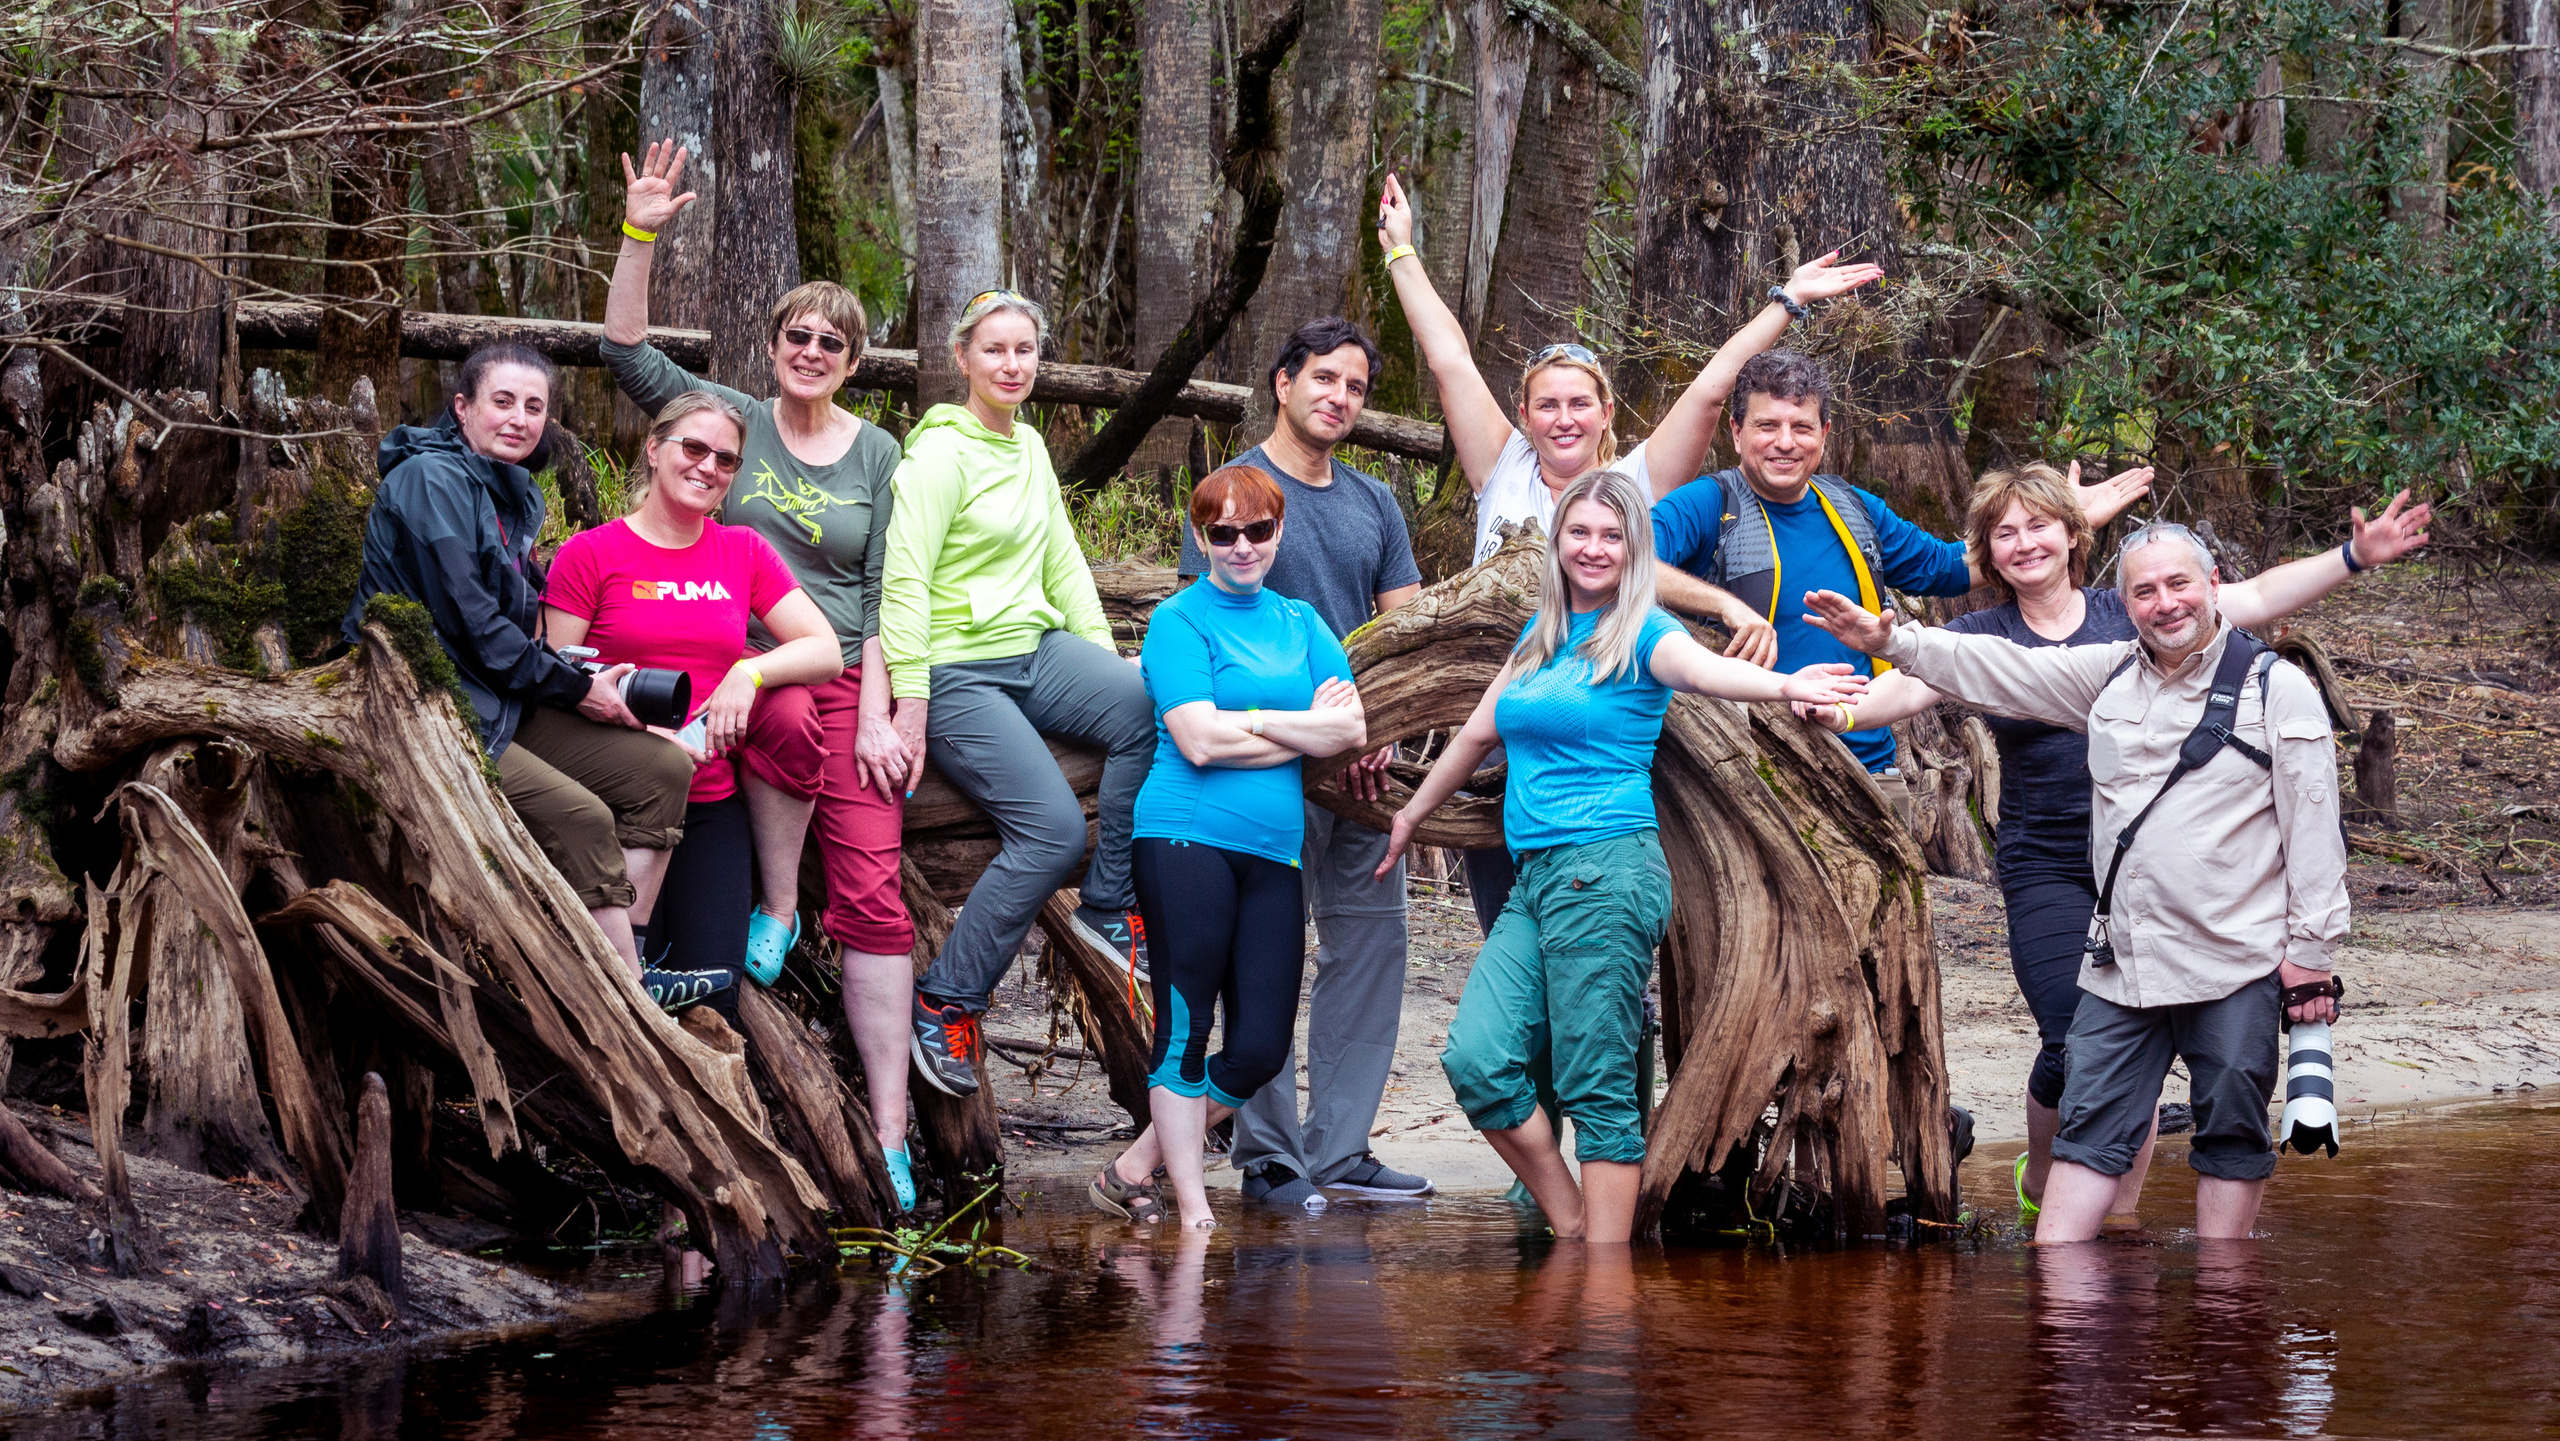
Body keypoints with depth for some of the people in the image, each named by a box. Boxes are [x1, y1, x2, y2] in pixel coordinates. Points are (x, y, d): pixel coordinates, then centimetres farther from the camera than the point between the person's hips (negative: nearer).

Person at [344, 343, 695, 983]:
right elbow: (467, 619, -17)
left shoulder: (517, 493, 18)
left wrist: (565, 671, 2)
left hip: (502, 706, 10)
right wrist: (574, 689, -11)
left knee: (663, 769, -1)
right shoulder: (430, 479, -11)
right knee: (582, 817, -24)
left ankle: (631, 951, -9)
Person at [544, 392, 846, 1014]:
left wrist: (750, 673, -12)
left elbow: (826, 651, 6)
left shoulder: (743, 553, 11)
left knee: (713, 983, -6)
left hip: (713, 805, 3)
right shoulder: (592, 554, 0)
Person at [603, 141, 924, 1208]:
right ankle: (775, 907, -14)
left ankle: (889, 1133, -16)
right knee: (788, 720, -40)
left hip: (848, 679, 1)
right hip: (739, 667, -1)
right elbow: (627, 354, -4)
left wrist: (877, 714, -3)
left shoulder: (876, 455, 12)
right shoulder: (735, 421, 7)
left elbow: (885, 593, 8)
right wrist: (640, 236, -15)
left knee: (872, 893, -13)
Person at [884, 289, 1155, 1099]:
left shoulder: (1029, 448, 16)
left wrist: (1105, 658, 13)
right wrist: (909, 705, -19)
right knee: (1054, 828, -24)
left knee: (1150, 704, -23)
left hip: (1038, 651, 7)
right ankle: (945, 1003, -10)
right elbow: (903, 580, -13)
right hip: (959, 670, -7)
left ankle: (1112, 905, -9)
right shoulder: (940, 452, -8)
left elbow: (1062, 561, 23)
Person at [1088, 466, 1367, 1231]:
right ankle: (1194, 1213, 5)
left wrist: (1253, 719, -7)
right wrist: (1304, 726, -3)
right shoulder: (1180, 620, 0)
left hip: (1274, 852, 6)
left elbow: (1352, 728, 5)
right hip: (1187, 840, -6)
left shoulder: (1302, 623, 17)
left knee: (1261, 1048, 1)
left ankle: (1133, 1171, 15)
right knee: (1185, 1030, -3)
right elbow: (1200, 741, -11)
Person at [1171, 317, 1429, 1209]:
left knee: (1371, 944, 6)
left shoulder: (1373, 503, 16)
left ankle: (1339, 1149, 12)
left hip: (1361, 763, 6)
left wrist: (1382, 729, -4)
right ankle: (1268, 1155, 1)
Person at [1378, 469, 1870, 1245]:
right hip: (1536, 877, 7)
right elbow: (1480, 731, 29)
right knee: (1476, 1060, -5)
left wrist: (1784, 685, -46)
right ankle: (1571, 1231, 8)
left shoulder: (1642, 635, -3)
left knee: (1597, 1089, -8)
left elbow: (1704, 668, -25)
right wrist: (1411, 815, 39)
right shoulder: (1542, 634, 18)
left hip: (1606, 869, -7)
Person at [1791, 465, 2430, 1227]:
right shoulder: (1984, 637, 3)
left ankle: (2121, 1212, 16)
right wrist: (1842, 709, -34)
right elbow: (1908, 686, -12)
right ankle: (2039, 1178, 14)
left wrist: (2355, 557, -5)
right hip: (2047, 872, -1)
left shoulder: (2130, 613, 5)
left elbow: (2259, 597, 4)